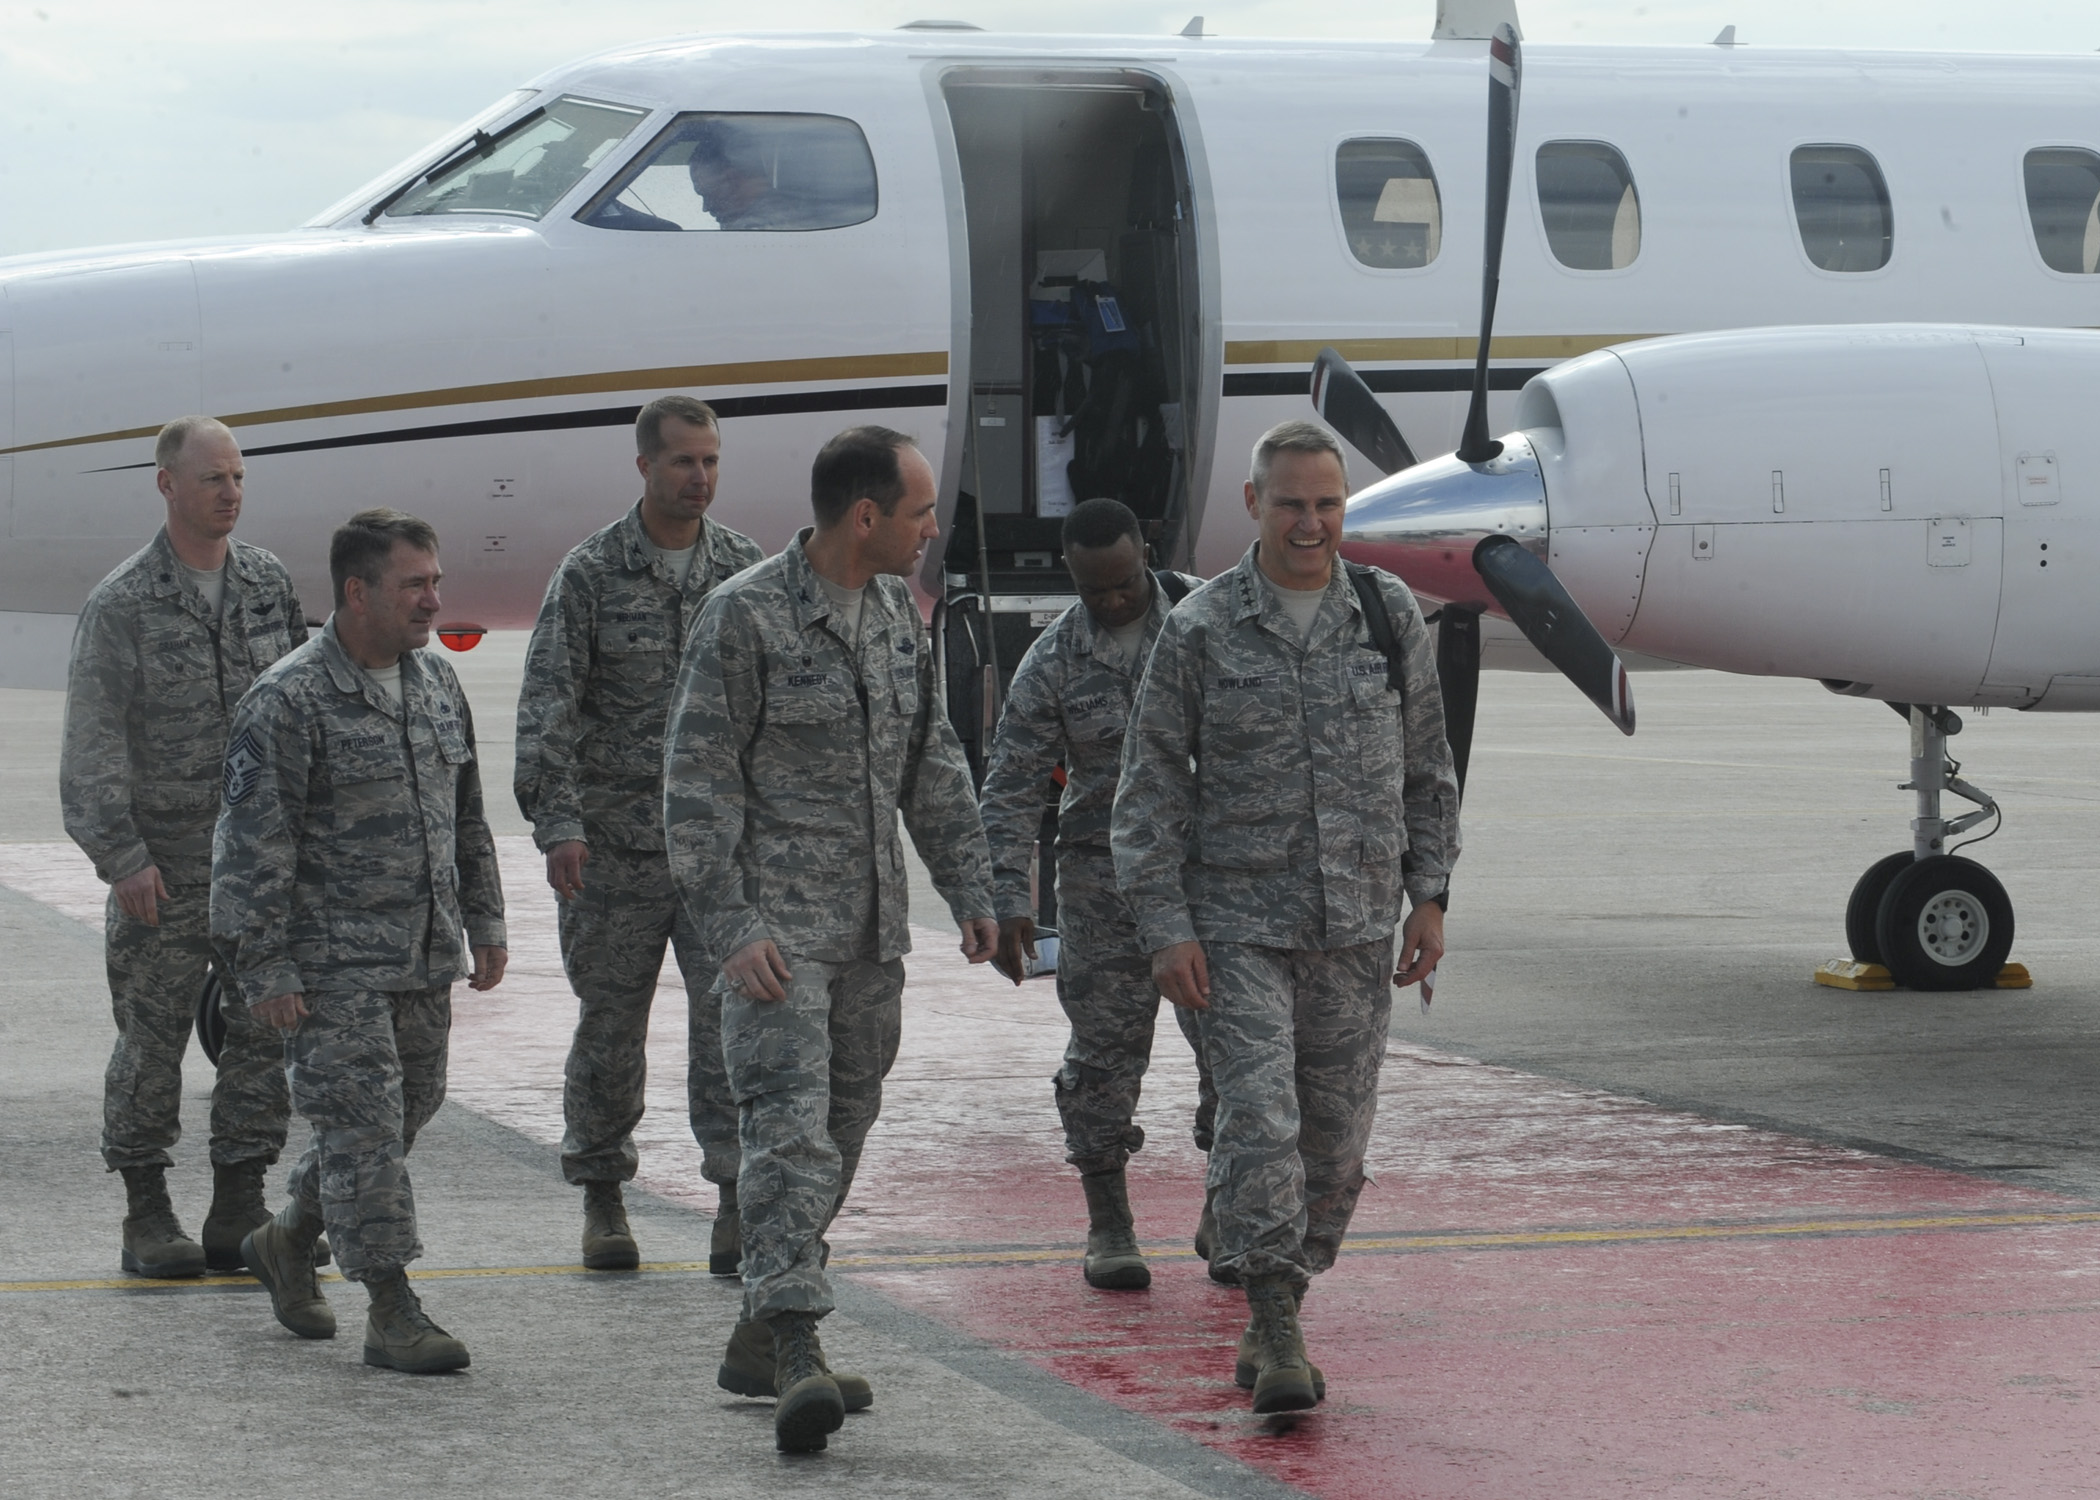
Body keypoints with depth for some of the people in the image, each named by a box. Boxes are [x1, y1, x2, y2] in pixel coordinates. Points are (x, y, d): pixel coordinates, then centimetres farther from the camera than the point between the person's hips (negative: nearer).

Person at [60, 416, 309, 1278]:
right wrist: (122, 858, -16)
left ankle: (239, 1215, 11)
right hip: (166, 862, -4)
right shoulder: (121, 605, -8)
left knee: (266, 1030, 3)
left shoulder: (269, 583, 6)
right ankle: (147, 1218, 12)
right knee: (153, 1038, 2)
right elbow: (92, 744, -10)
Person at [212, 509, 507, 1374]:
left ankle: (287, 1241, 34)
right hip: (333, 965, -8)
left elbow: (467, 816, 21)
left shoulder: (436, 685, 10)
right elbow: (254, 845, -13)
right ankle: (392, 1314, -3)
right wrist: (265, 969, -16)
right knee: (364, 1124, -7)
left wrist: (484, 922, 18)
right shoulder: (288, 702, -13)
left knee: (408, 1110, 14)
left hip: (424, 960, 8)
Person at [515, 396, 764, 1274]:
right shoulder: (590, 573, -2)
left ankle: (738, 1200, -7)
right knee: (610, 1019, 8)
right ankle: (601, 1198, 21)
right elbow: (547, 703, -7)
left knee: (733, 1011, -8)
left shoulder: (745, 569, 6)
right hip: (616, 840, -1)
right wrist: (555, 820, -16)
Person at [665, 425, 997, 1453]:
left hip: (872, 925, 8)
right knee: (790, 1125, -17)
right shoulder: (744, 617, -11)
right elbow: (698, 782, -11)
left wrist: (968, 886, 14)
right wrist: (730, 928, -17)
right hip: (777, 920, -8)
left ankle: (758, 1342, 19)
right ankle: (796, 1351, -26)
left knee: (841, 1131, 10)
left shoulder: (897, 610, 11)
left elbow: (933, 763, 20)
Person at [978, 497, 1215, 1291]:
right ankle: (1108, 1225, 12)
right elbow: (1011, 788, -1)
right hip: (1104, 870, 0)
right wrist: (1007, 900, -8)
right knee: (1105, 1045, 1)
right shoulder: (1052, 662, -2)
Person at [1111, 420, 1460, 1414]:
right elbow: (1151, 783, -1)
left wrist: (1430, 896, 7)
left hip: (1357, 927, 3)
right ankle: (1277, 1334, -11)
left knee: (1335, 1137, 6)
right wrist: (1165, 928, -7)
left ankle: (1271, 1323, 21)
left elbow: (1426, 769, 14)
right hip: (1238, 922, -3)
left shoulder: (1390, 616, 6)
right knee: (1259, 1118, -14)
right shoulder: (1202, 630, -3)